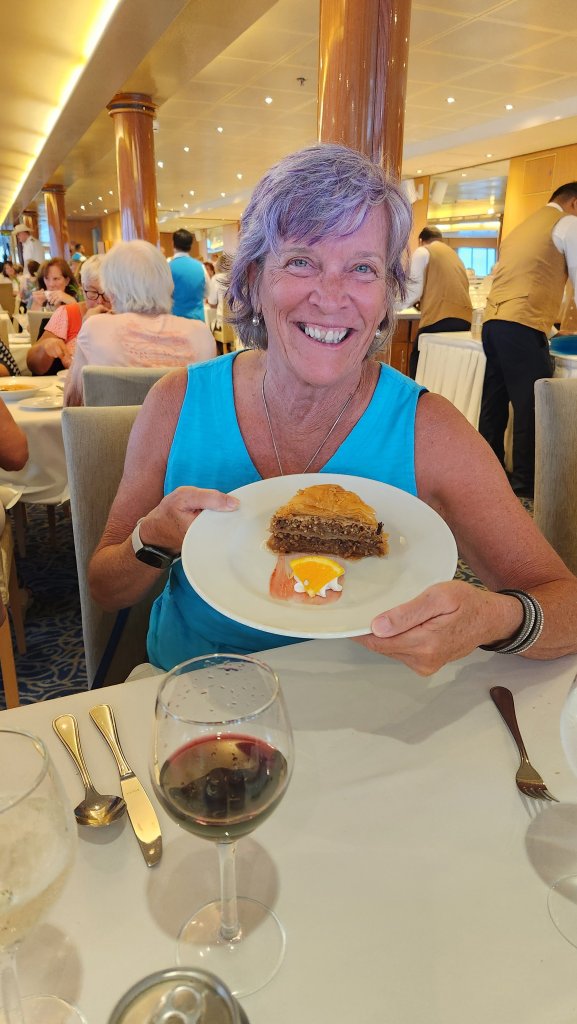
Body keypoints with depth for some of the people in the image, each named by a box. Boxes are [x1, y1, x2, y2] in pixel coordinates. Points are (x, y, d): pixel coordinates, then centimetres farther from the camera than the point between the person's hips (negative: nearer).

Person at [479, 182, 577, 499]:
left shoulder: (521, 228, 29)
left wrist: (549, 328, 31)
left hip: (493, 321, 8)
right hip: (522, 326, -8)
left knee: (494, 404, 11)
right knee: (533, 406, -5)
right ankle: (526, 484, -2)